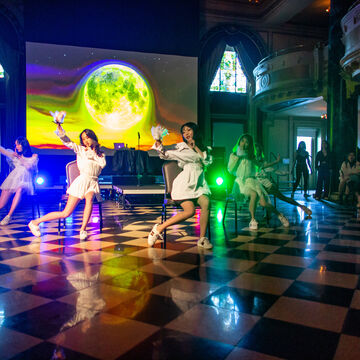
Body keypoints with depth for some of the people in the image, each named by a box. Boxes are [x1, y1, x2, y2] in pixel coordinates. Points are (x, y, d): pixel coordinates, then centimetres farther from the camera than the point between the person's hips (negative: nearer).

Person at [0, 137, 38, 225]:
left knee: (19, 190, -36)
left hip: (25, 181, -5)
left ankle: (9, 216, -39)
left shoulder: (34, 156, 14)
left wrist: (20, 158, 5)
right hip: (13, 179, 5)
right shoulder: (14, 155, 26)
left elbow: (29, 167, -2)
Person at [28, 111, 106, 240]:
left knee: (89, 199, -35)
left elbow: (102, 164, -1)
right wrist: (58, 124, -15)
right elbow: (65, 140, -3)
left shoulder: (100, 153, 17)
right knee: (65, 213, -7)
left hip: (93, 182, 3)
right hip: (82, 180, -3)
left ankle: (83, 230, -28)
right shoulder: (80, 149, 8)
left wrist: (92, 152, 3)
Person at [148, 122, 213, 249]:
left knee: (206, 203, -28)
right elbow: (165, 155, 2)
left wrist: (195, 147, 4)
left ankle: (202, 239, -19)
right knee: (190, 211, -25)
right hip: (185, 183, -3)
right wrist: (159, 144, -15)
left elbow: (207, 161, 4)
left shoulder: (203, 148, 22)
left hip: (199, 183, 4)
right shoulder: (181, 146, 13)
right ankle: (159, 228, -12)